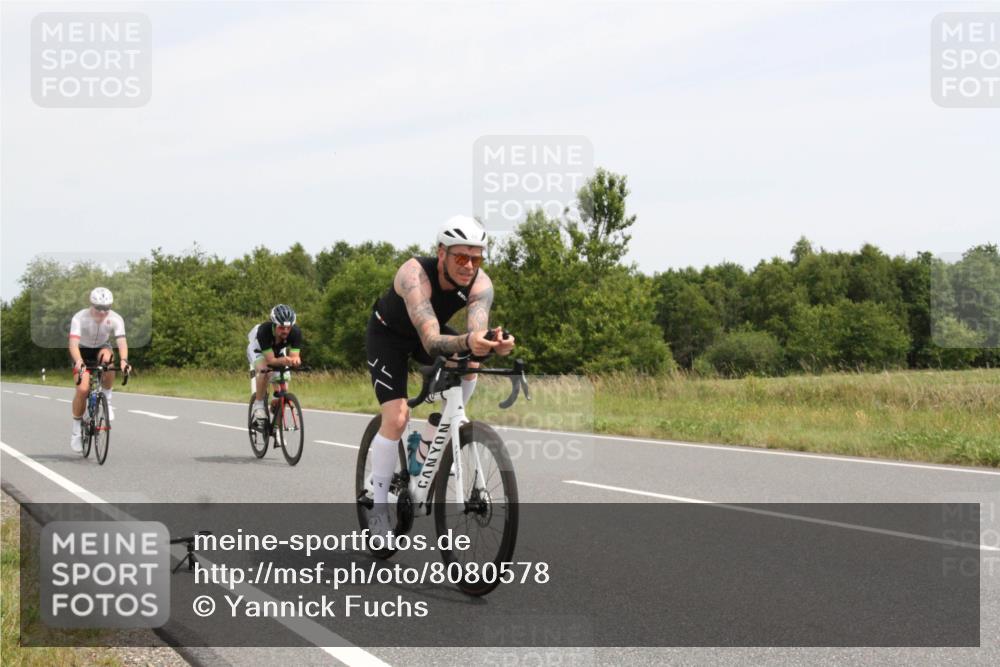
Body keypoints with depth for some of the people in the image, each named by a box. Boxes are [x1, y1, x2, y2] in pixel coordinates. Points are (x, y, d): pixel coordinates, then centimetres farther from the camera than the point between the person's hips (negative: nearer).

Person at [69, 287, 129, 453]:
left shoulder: (115, 319, -24)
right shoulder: (80, 318, -29)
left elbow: (121, 342, -35)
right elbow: (73, 343, -40)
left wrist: (124, 360, -56)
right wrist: (79, 362, -59)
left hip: (101, 349, 1)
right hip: (83, 351, -1)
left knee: (107, 357, -36)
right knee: (83, 389, -20)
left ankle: (107, 400, -15)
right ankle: (77, 429, 1)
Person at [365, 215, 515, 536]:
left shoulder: (481, 284, -27)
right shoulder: (415, 274, -40)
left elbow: (475, 333, -41)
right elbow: (431, 342, -50)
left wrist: (493, 344, -64)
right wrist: (467, 342, -70)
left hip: (429, 332, 5)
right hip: (387, 333, -5)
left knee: (468, 366, -21)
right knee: (396, 417, -19)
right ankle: (378, 506, -4)